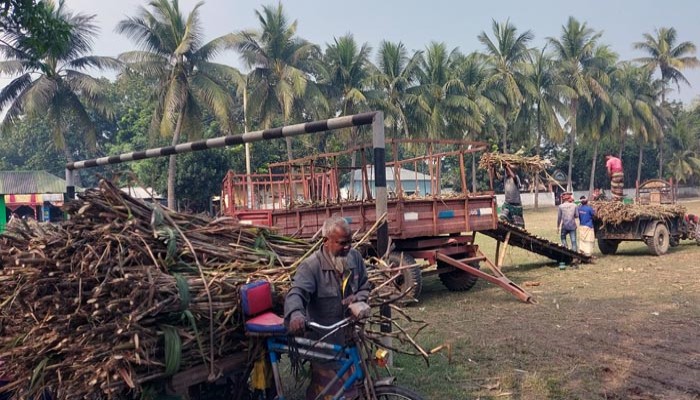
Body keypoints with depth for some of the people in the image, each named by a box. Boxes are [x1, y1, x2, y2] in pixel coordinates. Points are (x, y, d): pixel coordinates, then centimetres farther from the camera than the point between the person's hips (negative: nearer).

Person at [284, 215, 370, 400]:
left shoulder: (355, 257, 0)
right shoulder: (311, 266, -19)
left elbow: (365, 287, 12)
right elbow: (296, 293, -33)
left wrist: (358, 297, -11)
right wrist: (296, 314, -54)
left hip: (350, 336, 6)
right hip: (324, 341, -5)